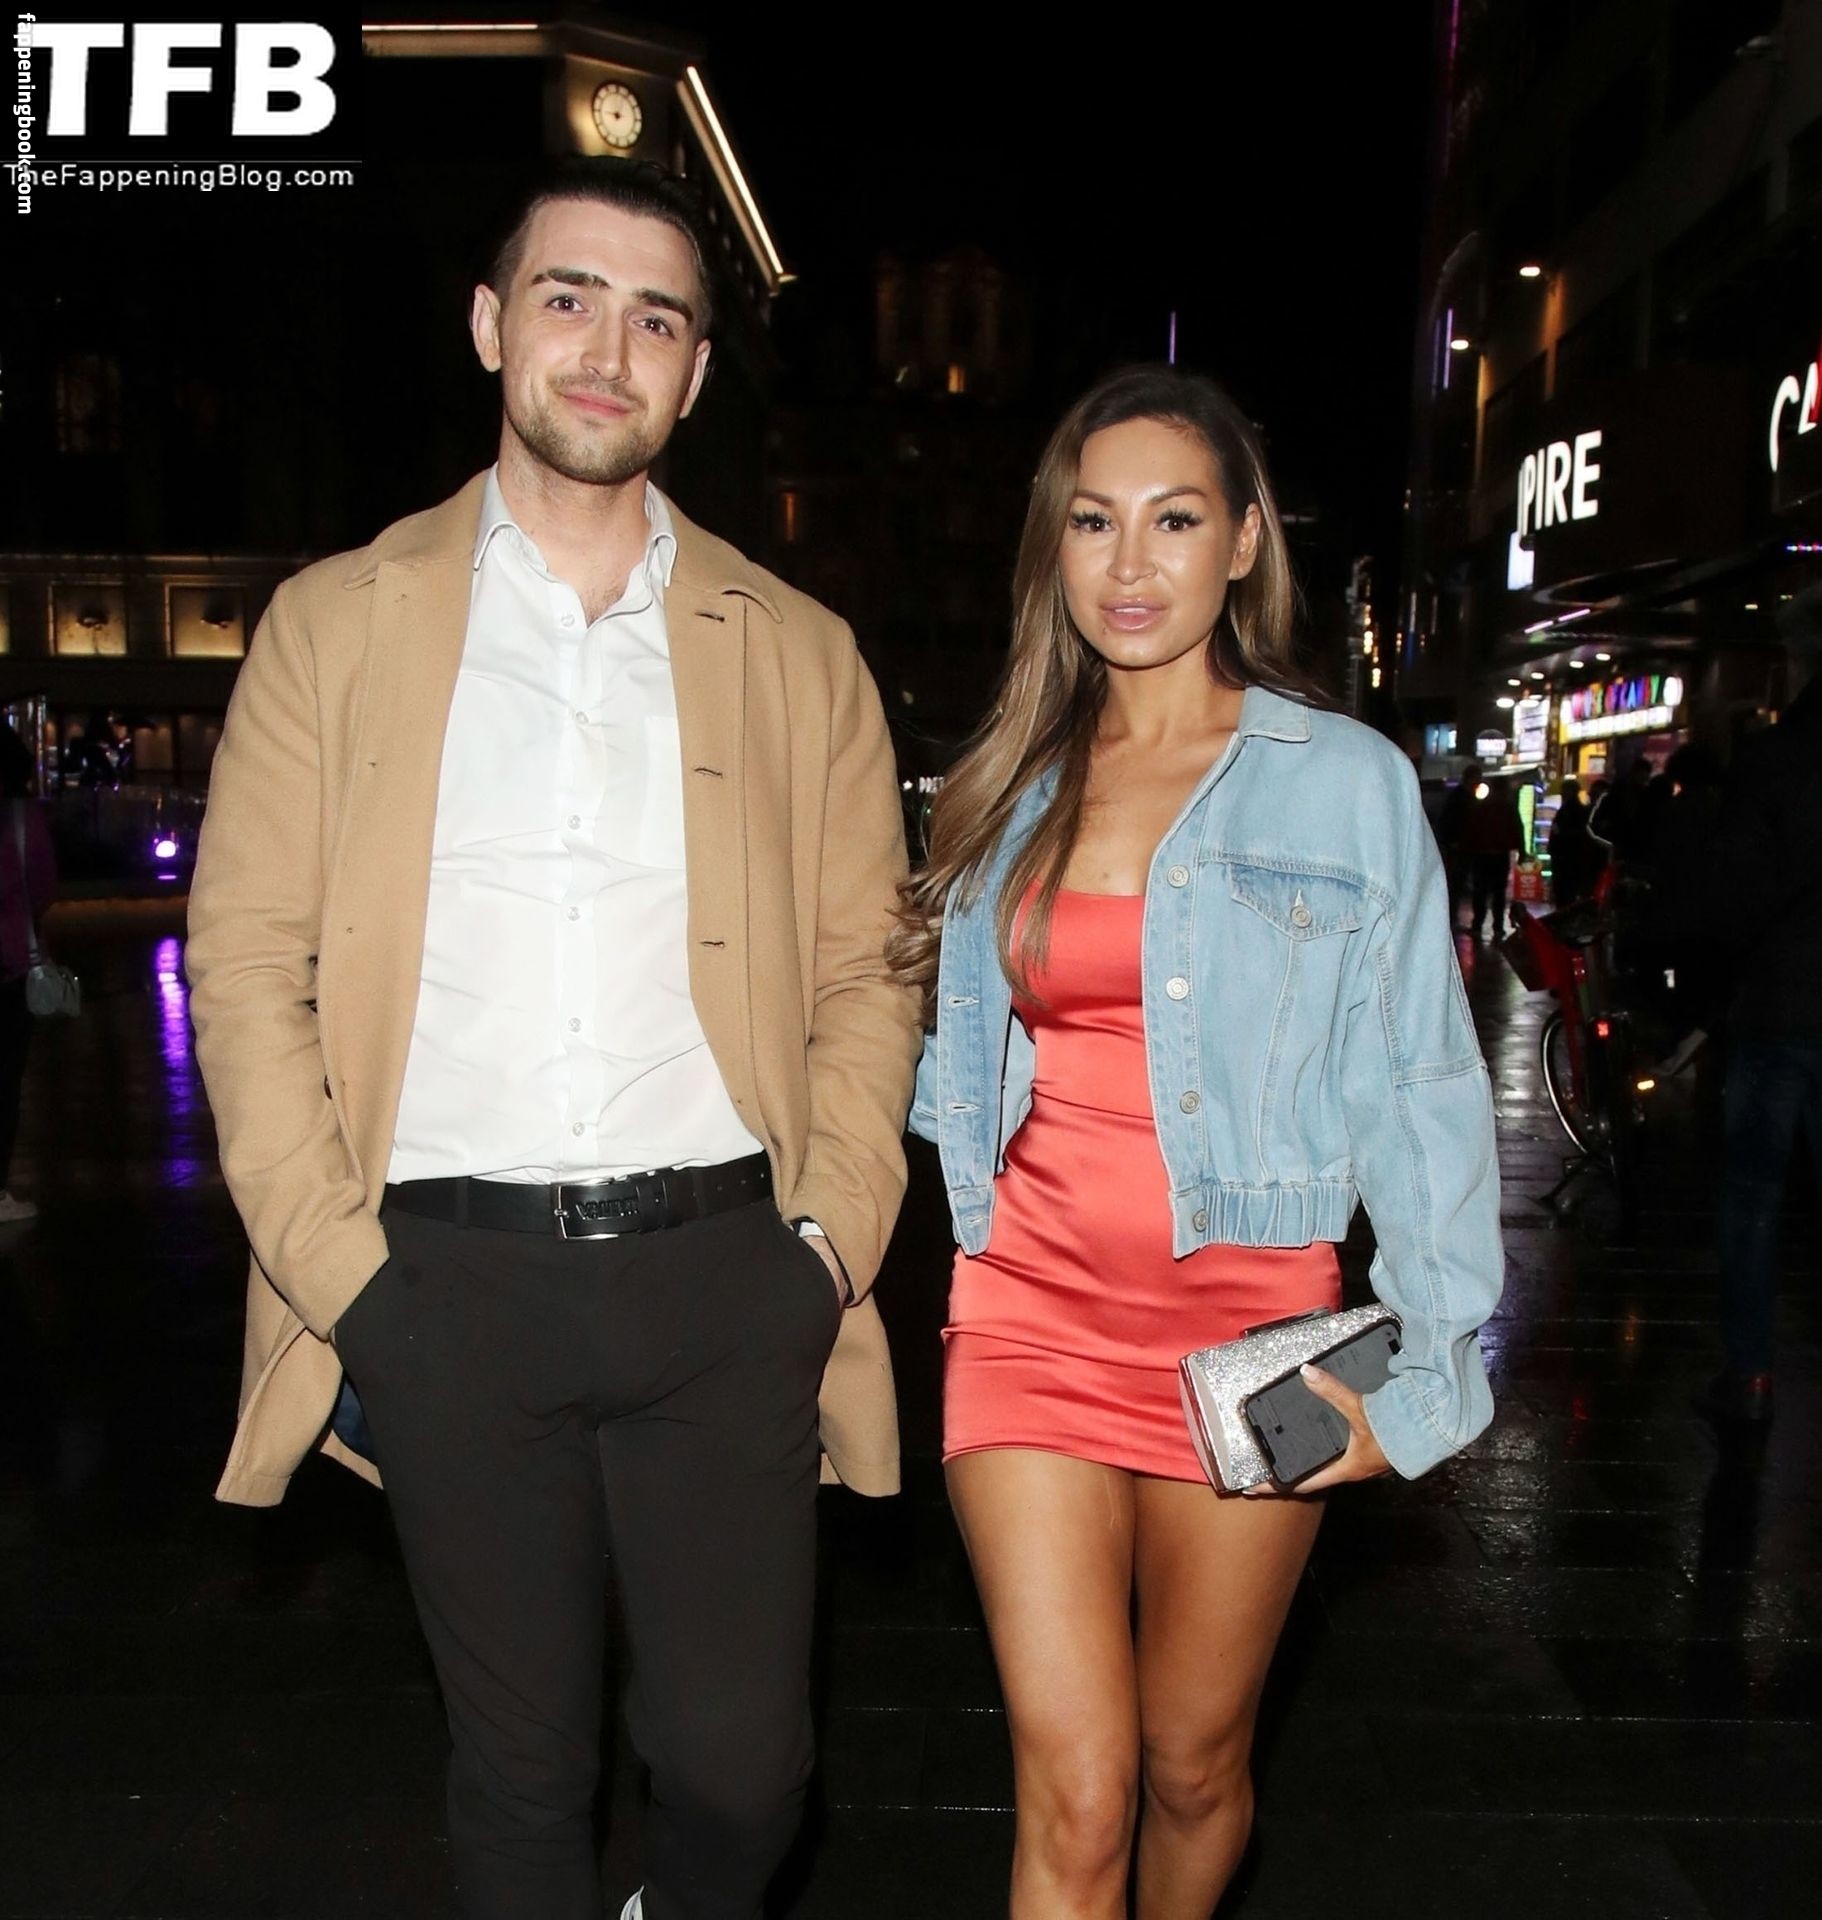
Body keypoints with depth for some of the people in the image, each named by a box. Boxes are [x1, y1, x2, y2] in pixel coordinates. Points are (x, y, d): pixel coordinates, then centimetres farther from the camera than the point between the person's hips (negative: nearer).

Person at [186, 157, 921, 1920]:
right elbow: (247, 963, 2)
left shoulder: (797, 652, 9)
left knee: (740, 1756, 7)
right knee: (519, 1766, 14)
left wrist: (832, 1232, -4)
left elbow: (864, 970, 8)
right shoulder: (339, 622, 6)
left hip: (723, 1269, 1)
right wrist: (334, 1264, -6)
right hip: (452, 1279, 0)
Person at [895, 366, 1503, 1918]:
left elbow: (1422, 1092, -3)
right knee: (1075, 1793, 0)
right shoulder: (1009, 791, 7)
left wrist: (1427, 1377, -8)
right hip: (1032, 1314, 2)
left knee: (1193, 1764, 15)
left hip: (1250, 1319, -1)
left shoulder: (1352, 782, -2)